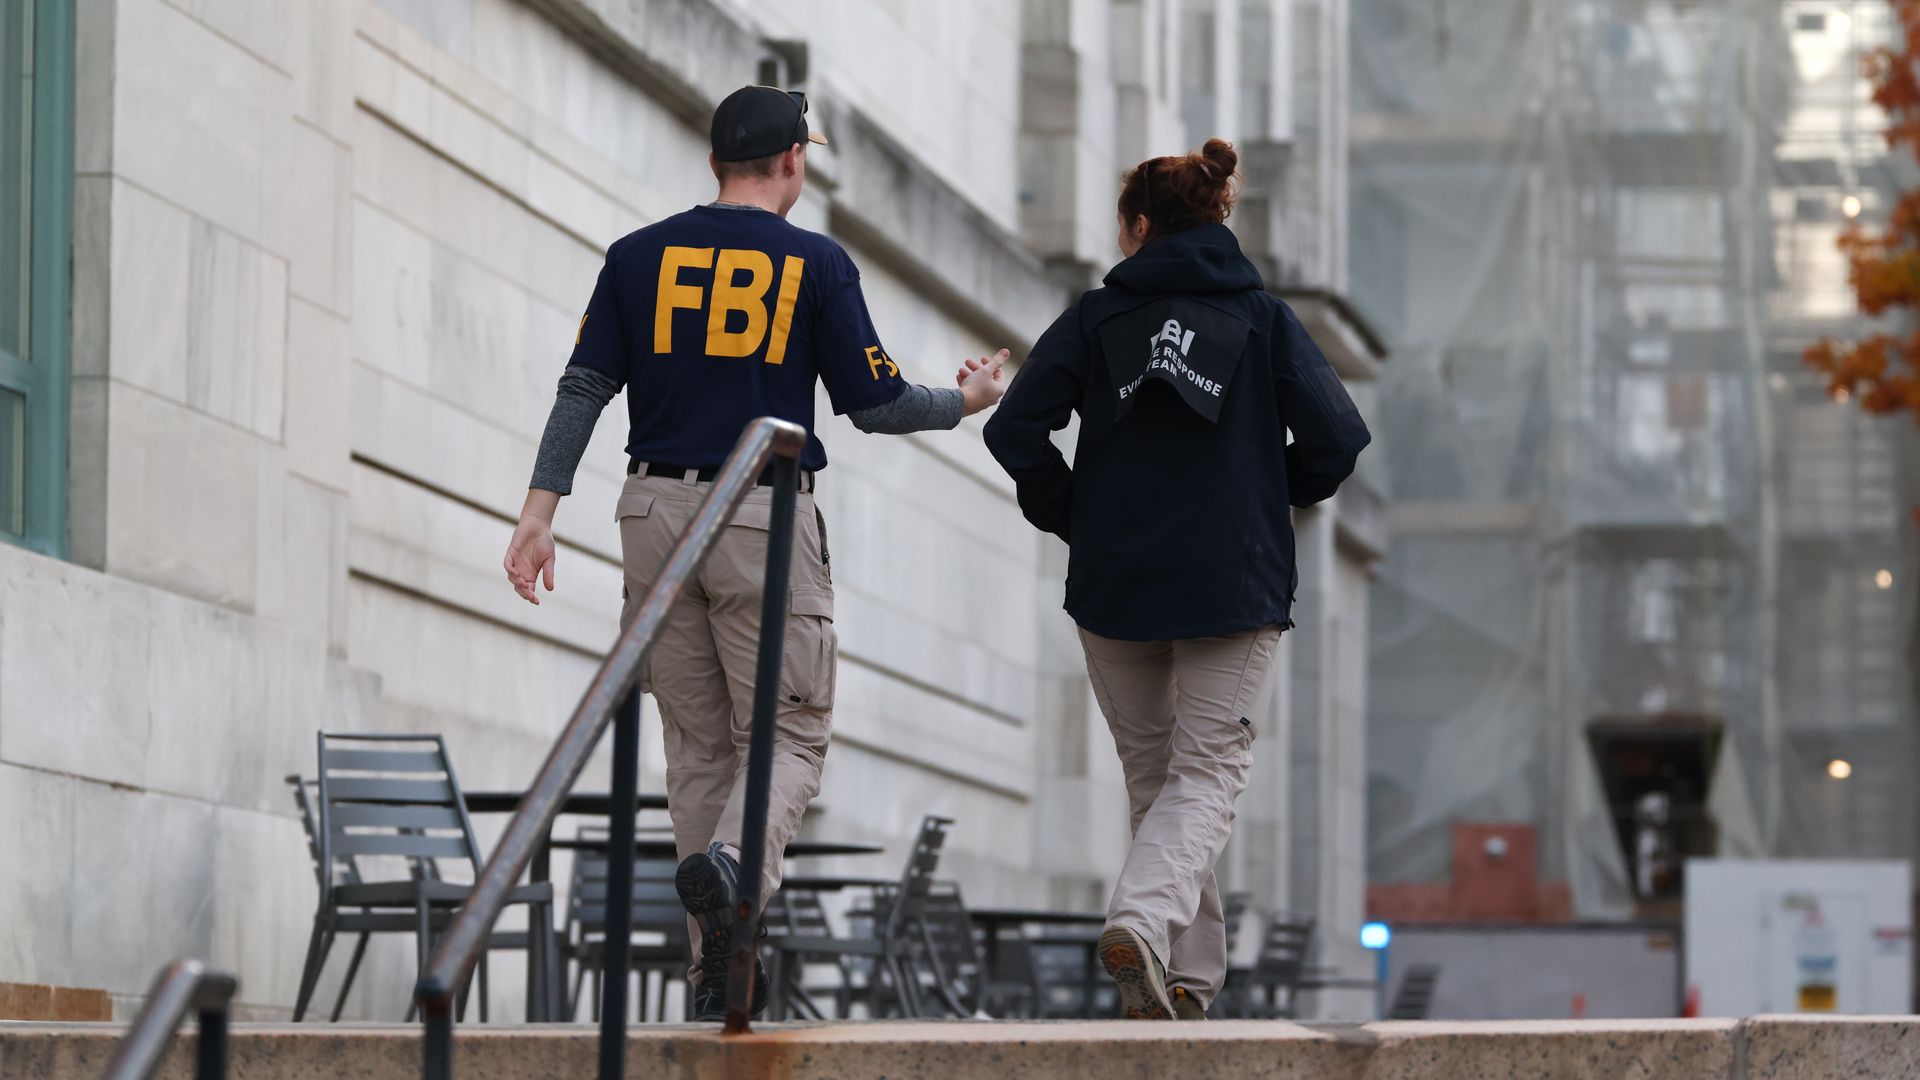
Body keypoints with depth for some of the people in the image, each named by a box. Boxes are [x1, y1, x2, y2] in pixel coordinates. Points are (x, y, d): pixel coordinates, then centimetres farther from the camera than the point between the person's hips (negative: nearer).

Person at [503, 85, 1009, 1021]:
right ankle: (731, 861, -28)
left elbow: (584, 388, -1)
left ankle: (719, 973, 7)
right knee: (790, 731, 3)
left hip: (656, 518, 3)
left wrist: (541, 509, -3)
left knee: (698, 742, 9)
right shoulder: (817, 264, -2)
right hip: (767, 521, -3)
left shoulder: (639, 256, 6)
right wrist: (968, 401, 17)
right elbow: (874, 404, -1)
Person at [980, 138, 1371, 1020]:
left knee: (1151, 774, 14)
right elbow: (1336, 437, -7)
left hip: (1113, 585, 1)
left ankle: (1187, 978, 16)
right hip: (1236, 585, -1)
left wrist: (1067, 516, 7)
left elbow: (1015, 431, -7)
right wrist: (1276, 497, 12)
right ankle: (1144, 919, -25)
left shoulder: (1096, 319, 2)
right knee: (1207, 773, 1)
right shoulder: (1264, 319, 2)